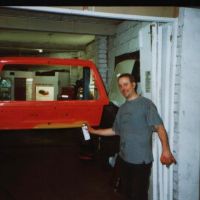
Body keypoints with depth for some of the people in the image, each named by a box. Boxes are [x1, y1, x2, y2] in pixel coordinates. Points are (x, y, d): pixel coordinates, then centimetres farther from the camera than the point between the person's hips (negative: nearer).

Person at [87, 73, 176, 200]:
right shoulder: (122, 108, 13)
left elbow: (159, 127, -18)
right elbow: (115, 131, 21)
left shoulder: (146, 104, -9)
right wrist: (94, 131, 21)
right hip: (124, 158, 7)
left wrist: (166, 149, -31)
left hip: (141, 160, -7)